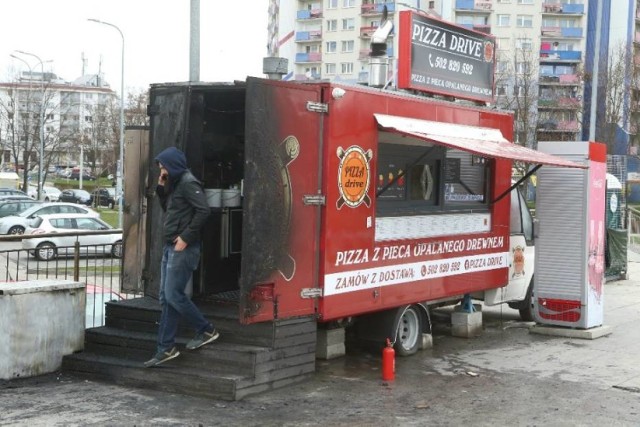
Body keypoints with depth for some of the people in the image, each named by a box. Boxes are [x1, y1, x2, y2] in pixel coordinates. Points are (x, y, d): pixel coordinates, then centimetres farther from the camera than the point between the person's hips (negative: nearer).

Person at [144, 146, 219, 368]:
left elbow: (203, 211, -22)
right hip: (170, 248, 10)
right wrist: (161, 189, 11)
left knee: (173, 295, -9)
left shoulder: (188, 183, -12)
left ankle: (206, 330, 6)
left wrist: (186, 237, -22)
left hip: (183, 249, -10)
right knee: (166, 298, 8)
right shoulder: (174, 184, 18)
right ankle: (166, 348, 12)